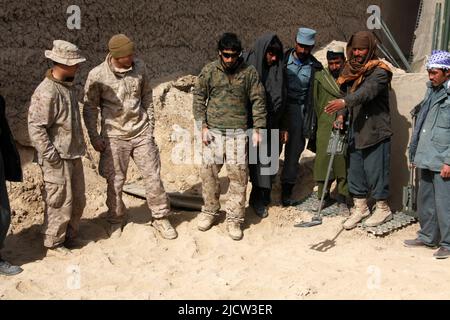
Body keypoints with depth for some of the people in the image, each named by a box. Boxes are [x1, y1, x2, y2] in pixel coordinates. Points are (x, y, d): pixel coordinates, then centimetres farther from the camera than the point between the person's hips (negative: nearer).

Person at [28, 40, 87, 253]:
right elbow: (35, 127, -21)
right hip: (58, 159, -9)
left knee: (78, 201, 17)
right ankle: (53, 242, 19)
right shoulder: (46, 92, -20)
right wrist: (51, 155, -21)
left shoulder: (68, 86, 9)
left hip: (74, 155, 9)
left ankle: (70, 236, 33)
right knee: (60, 203, 2)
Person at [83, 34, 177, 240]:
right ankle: (116, 222, 28)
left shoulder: (139, 68, -3)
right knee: (115, 183, 7)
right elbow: (90, 108, -2)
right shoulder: (97, 75, -11)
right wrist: (94, 137, -4)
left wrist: (150, 126, 7)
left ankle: (160, 218, 21)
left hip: (141, 134, 2)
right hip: (114, 136, -2)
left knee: (153, 176, 5)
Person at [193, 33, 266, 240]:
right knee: (208, 171, 5)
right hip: (213, 130, 1)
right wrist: (203, 126, -2)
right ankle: (209, 210, 26)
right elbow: (199, 99, 6)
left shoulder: (249, 72, 0)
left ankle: (234, 218, 10)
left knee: (238, 174, -2)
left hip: (238, 132, -1)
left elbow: (258, 102, 3)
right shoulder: (209, 71, 3)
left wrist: (257, 129, -2)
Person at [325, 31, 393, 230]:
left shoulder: (379, 71, -10)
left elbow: (367, 91, -28)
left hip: (375, 131, -7)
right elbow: (348, 94, 11)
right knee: (355, 170, 11)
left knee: (375, 169, 0)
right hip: (356, 131, 7)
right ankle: (360, 207, 25)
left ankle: (383, 208, 17)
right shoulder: (351, 70, 12)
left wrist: (344, 102, -42)